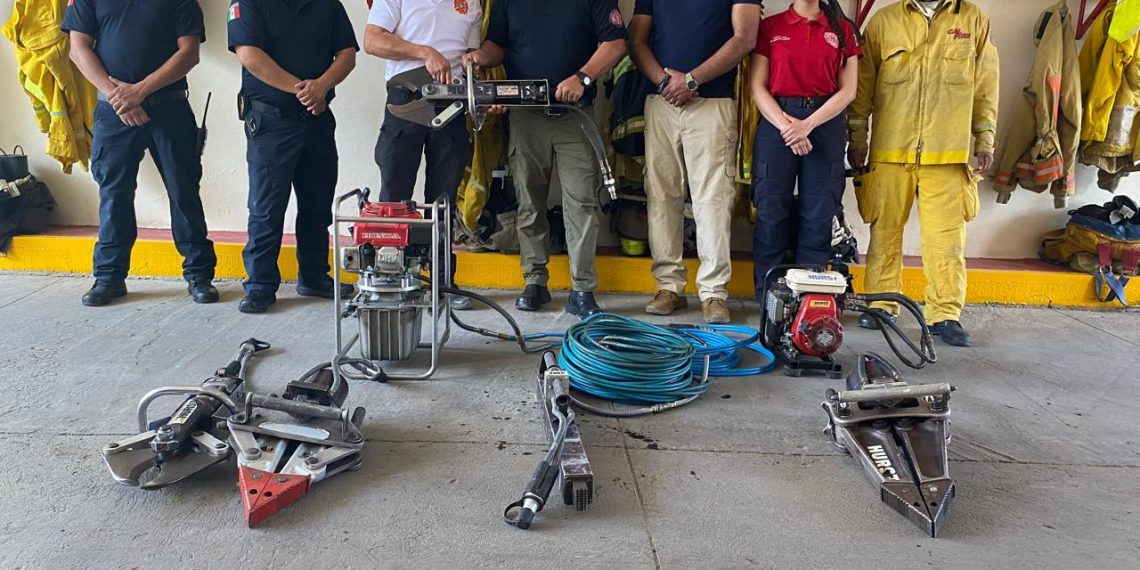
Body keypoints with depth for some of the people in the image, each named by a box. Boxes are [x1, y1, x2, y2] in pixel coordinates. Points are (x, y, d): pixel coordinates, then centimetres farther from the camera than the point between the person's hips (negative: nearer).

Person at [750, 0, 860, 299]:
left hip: (825, 125, 1)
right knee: (771, 213, -3)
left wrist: (807, 124, -10)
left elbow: (848, 90, 3)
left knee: (819, 217, -2)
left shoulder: (843, 30, 10)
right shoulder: (769, 27, 8)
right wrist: (785, 125, -12)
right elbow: (758, 86, 1)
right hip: (776, 122, -1)